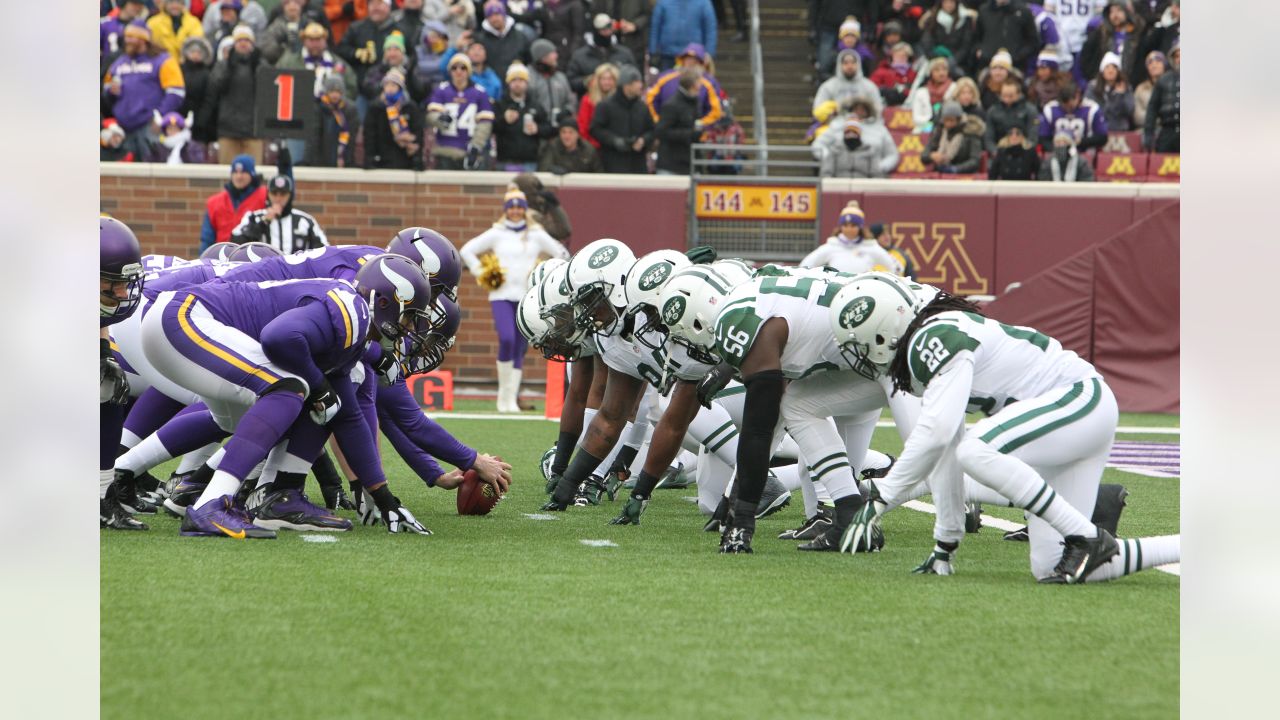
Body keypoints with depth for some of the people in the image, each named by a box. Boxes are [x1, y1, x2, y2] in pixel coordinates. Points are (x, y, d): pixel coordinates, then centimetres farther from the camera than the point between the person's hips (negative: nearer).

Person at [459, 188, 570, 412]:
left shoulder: (536, 235, 8)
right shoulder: (496, 234, 5)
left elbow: (562, 255, 15)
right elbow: (467, 251, 7)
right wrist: (481, 274, 0)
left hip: (527, 298, 2)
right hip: (501, 296, -2)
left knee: (519, 348, 2)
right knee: (506, 339, -19)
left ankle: (511, 399, 7)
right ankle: (504, 390, -1)